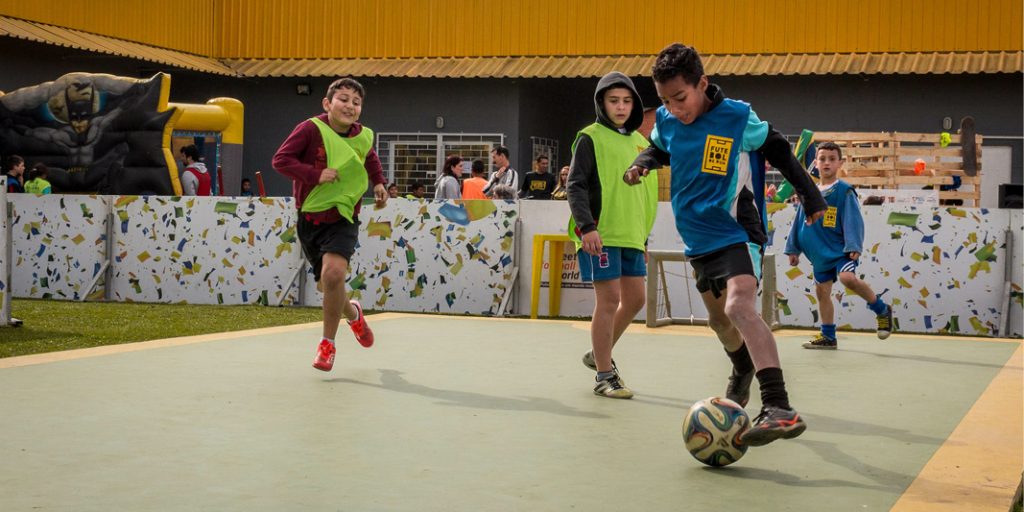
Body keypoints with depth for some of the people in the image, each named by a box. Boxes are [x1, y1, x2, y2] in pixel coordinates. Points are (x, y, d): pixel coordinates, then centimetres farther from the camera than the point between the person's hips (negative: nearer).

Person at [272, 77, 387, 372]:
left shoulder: (364, 137, 0)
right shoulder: (311, 130, -14)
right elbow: (280, 159, -17)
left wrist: (379, 183, 8)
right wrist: (315, 174, -26)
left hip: (343, 218, 0)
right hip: (309, 218, 0)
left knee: (333, 273, -25)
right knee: (327, 284, 9)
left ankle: (328, 343, -8)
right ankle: (352, 313, 45)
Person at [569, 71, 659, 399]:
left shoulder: (639, 142, 16)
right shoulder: (591, 138, -4)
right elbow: (575, 187, -11)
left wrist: (644, 235, 21)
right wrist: (587, 226, -23)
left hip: (631, 235, 7)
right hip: (601, 234, -7)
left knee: (635, 298, 10)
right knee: (609, 299, -7)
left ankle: (600, 354, 29)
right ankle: (604, 376, 1)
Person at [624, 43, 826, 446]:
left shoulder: (737, 118, -15)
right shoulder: (666, 120, -2)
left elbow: (777, 151, 1)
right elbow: (659, 148, 20)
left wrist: (810, 194, 4)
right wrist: (642, 163, -2)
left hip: (738, 235, -7)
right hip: (698, 241, 7)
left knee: (740, 308, -29)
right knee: (718, 316, 22)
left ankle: (779, 408, -39)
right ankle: (743, 370, 54)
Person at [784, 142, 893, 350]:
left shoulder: (845, 191, -6)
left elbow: (853, 221, -10)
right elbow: (799, 221, 16)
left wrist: (854, 247, -18)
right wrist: (793, 248, 16)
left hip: (841, 249, -6)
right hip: (819, 253, 6)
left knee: (847, 277, -29)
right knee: (822, 290, 8)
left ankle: (882, 310, -8)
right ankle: (827, 337, 20)